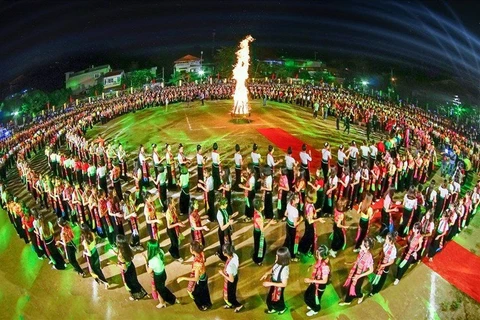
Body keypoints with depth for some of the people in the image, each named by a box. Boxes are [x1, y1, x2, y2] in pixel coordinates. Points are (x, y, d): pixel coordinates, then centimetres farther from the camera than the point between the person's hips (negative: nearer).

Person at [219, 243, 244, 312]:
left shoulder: (229, 265, -43)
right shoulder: (234, 255, -22)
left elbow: (231, 280, -30)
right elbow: (238, 264, 1)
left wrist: (222, 273, -19)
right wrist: (225, 265, 4)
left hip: (230, 282, -7)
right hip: (235, 276, 7)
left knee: (228, 295, 23)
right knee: (231, 293, 33)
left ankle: (239, 305, 44)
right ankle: (231, 305, 57)